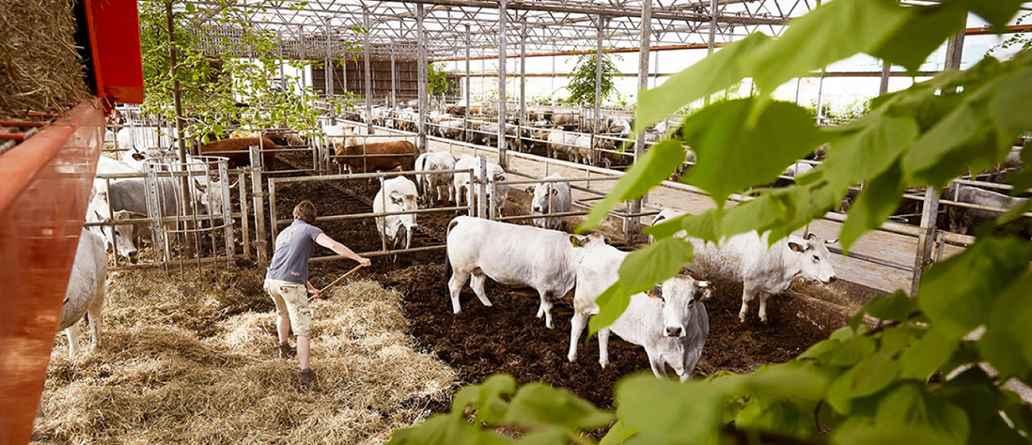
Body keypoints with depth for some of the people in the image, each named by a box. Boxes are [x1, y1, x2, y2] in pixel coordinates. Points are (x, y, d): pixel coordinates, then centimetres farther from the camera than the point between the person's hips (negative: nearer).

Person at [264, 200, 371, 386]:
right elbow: (333, 245, -13)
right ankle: (305, 373, -6)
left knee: (284, 314, 35)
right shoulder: (310, 230, 3)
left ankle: (284, 348, 51)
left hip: (272, 281, 7)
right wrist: (359, 259, -13)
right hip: (292, 285, -7)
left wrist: (309, 287, 32)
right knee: (302, 330, -2)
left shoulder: (282, 234, 24)